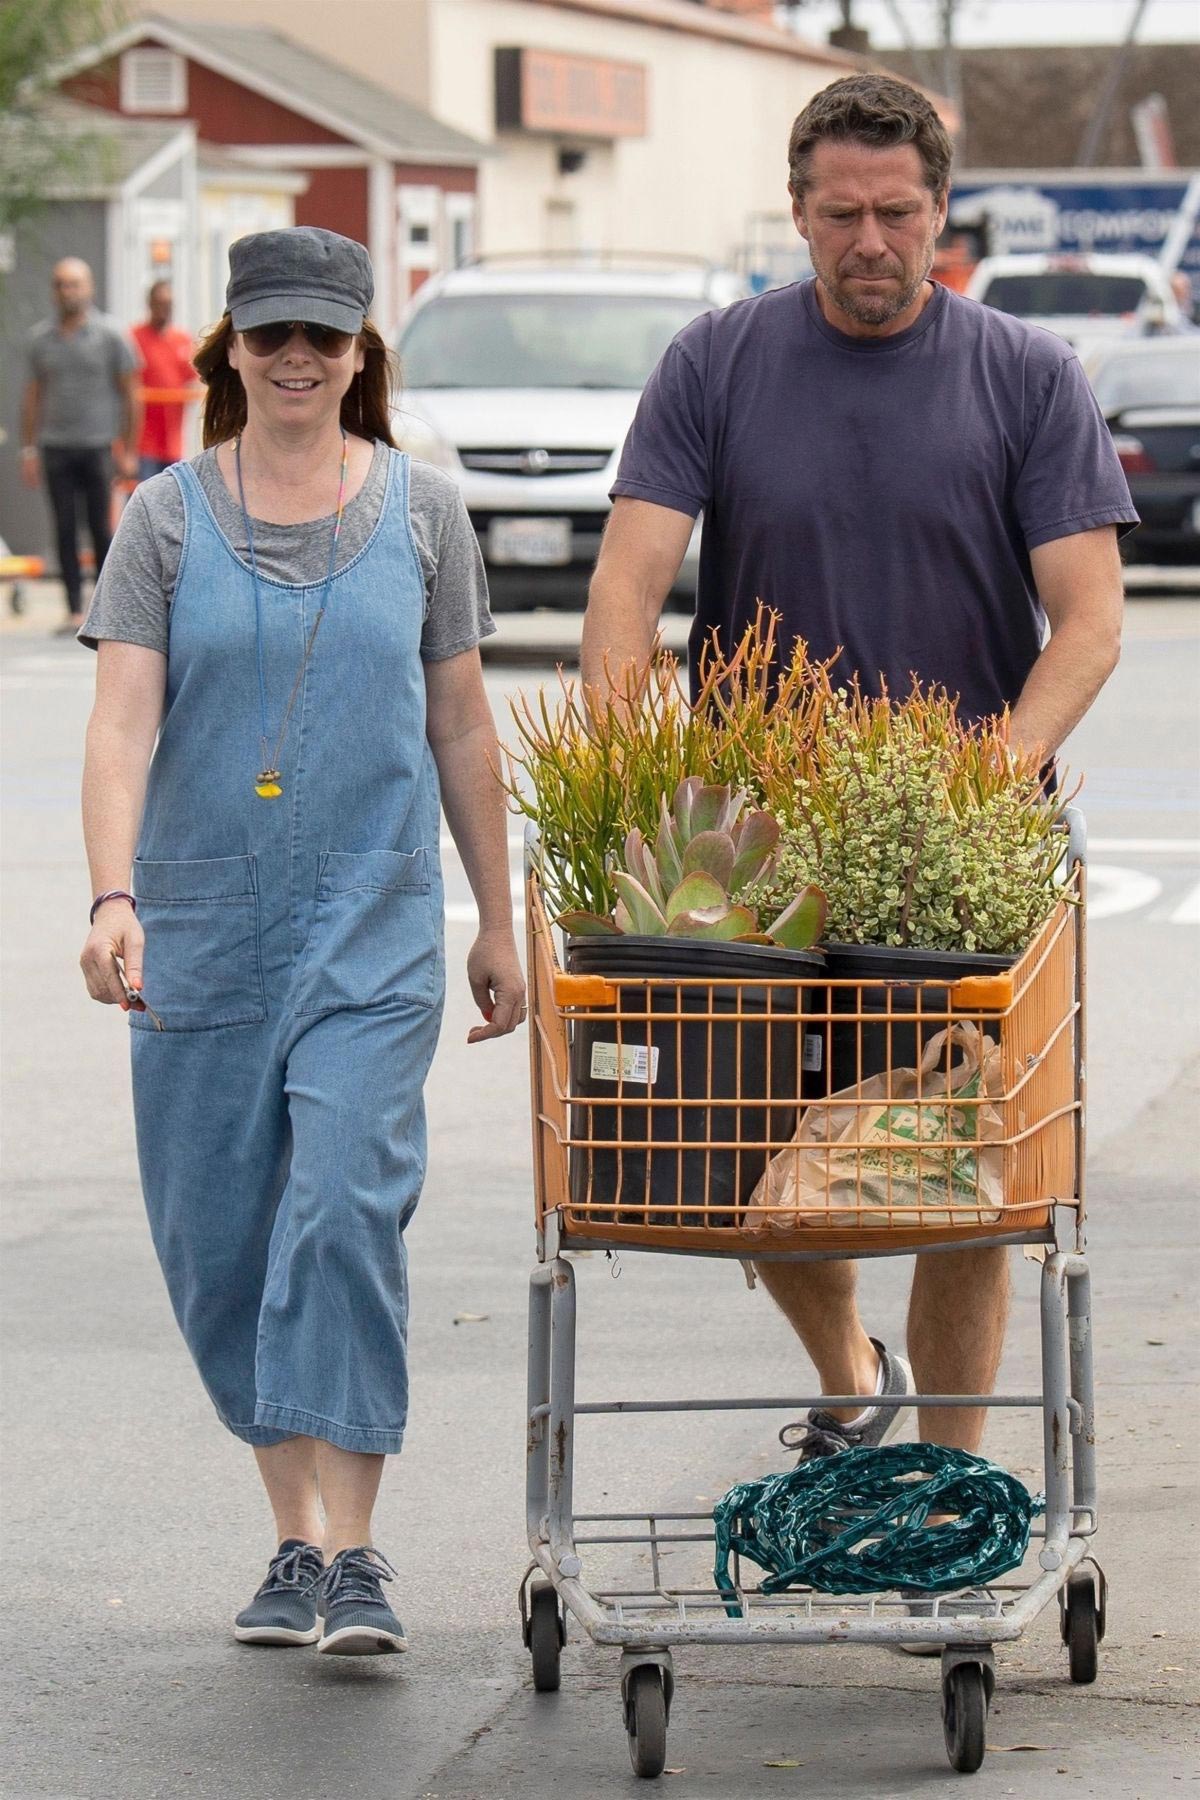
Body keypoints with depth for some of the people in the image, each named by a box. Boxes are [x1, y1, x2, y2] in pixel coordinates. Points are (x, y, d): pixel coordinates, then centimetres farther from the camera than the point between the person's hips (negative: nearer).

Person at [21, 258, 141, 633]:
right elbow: (33, 395, 14)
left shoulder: (110, 334, -1)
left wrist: (129, 451, -3)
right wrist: (28, 450, 9)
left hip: (98, 447, -3)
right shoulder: (41, 337, 8)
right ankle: (75, 611, 2)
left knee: (100, 528, -1)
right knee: (65, 531, 0)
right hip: (56, 447, 3)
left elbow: (131, 395, 1)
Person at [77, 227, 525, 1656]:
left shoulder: (419, 509, 6)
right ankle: (295, 1534, 19)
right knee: (216, 1240, 4)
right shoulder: (167, 517, 2)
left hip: (372, 921, -1)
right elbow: (122, 719, -7)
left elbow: (460, 722, 13)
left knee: (346, 1205, -15)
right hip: (202, 922, 1)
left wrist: (497, 920, 14)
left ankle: (350, 1555, -13)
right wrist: (112, 897, -21)